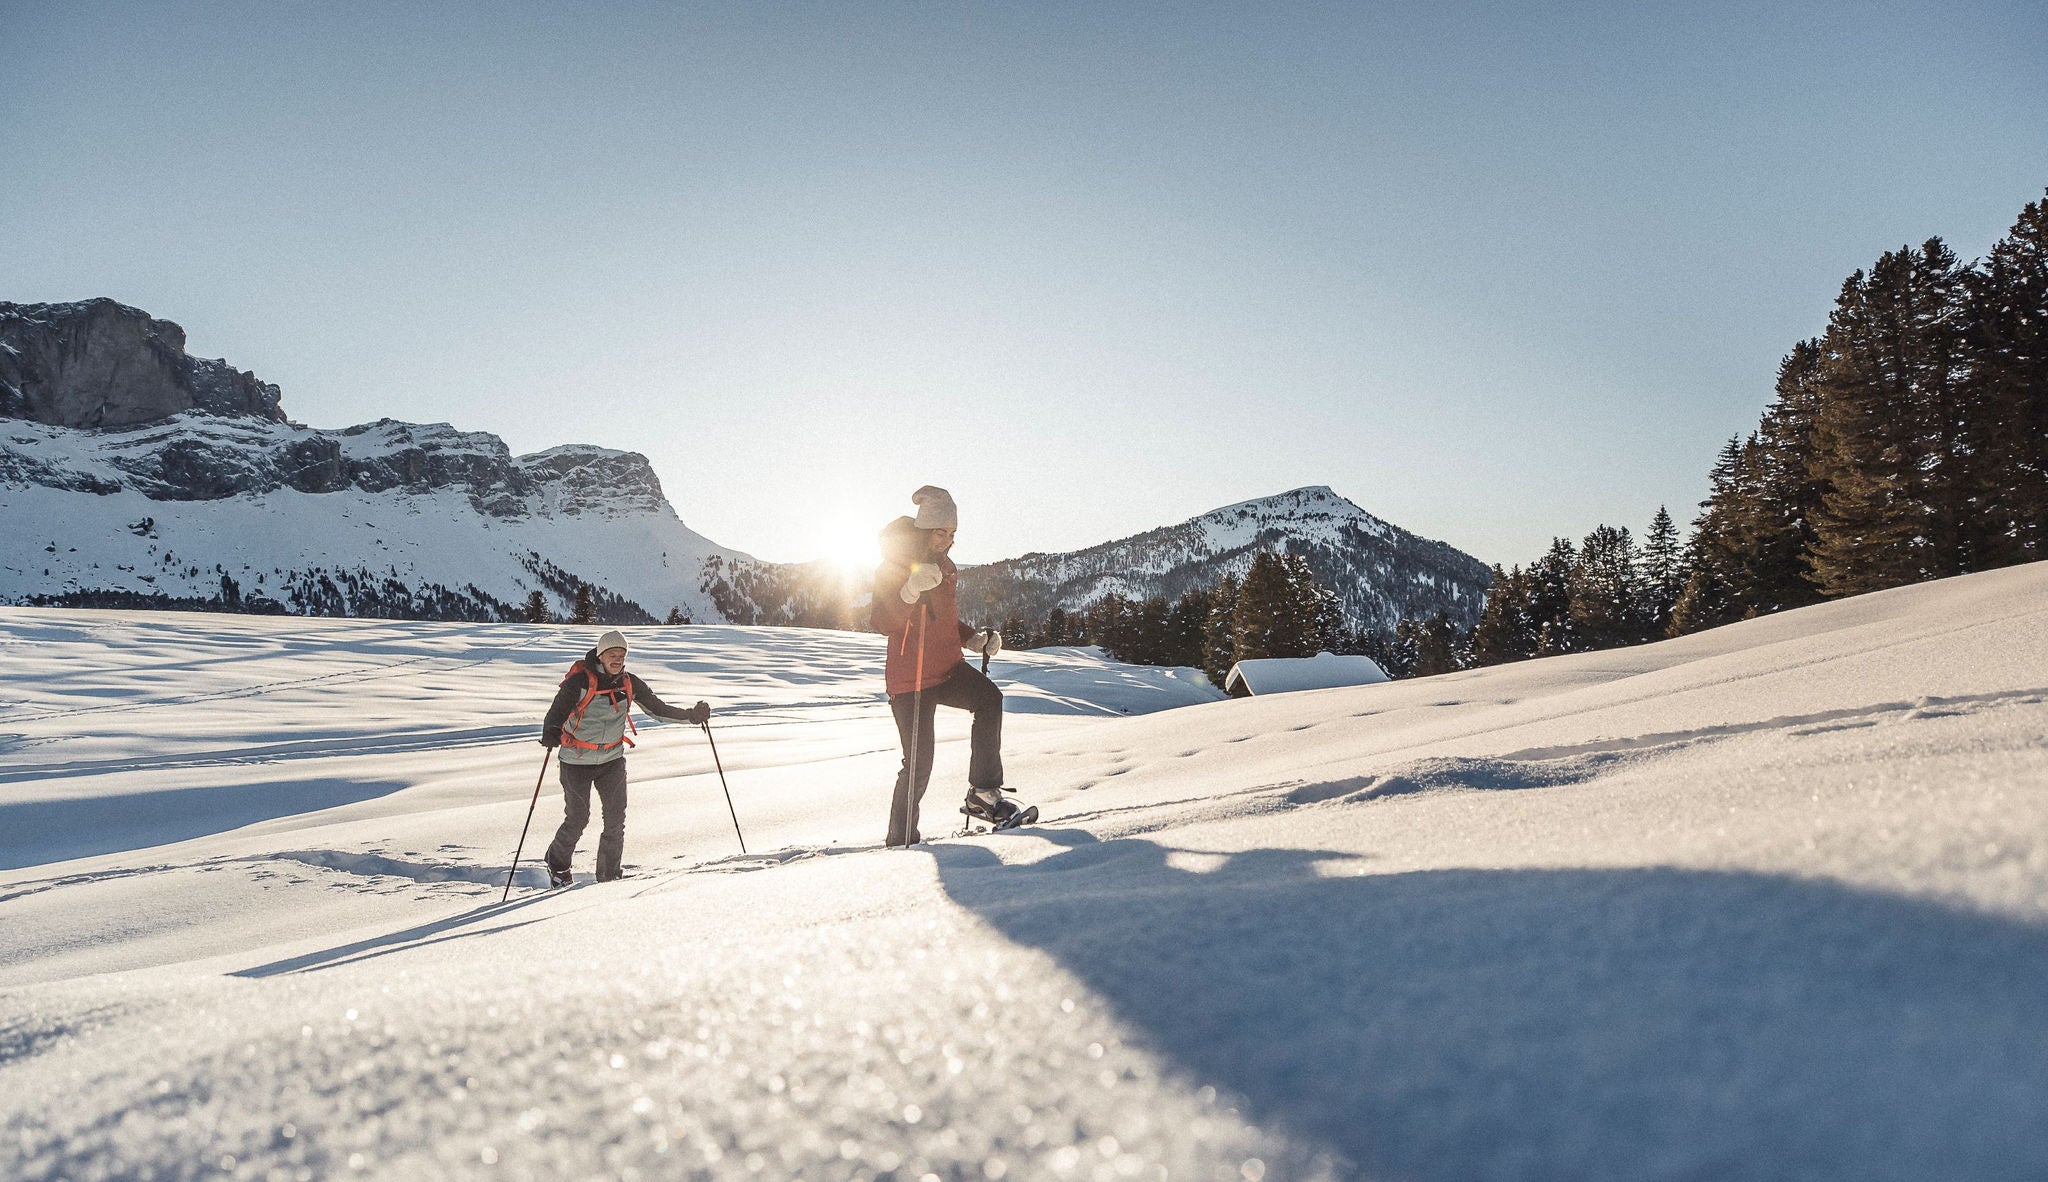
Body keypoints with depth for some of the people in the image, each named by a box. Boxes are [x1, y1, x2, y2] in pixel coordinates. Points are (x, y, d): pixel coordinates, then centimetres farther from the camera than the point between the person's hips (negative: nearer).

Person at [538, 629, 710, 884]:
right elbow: (558, 711, -21)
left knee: (616, 818, -1)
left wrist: (690, 716, -3)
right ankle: (557, 864, 29)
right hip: (577, 761, -4)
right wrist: (551, 734, -42)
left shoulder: (629, 684, -2)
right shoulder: (579, 681, -16)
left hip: (613, 760, 4)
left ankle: (610, 873, 13)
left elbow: (658, 708, 7)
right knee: (577, 819, 2)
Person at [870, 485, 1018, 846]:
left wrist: (976, 639, 8)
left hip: (949, 669, 5)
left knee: (989, 698, -27)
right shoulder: (893, 567, -6)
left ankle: (983, 794, -25)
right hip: (909, 678, -5)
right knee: (919, 763, -6)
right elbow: (882, 623, -19)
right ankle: (901, 839, 14)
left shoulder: (947, 569, 14)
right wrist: (910, 590, -34)